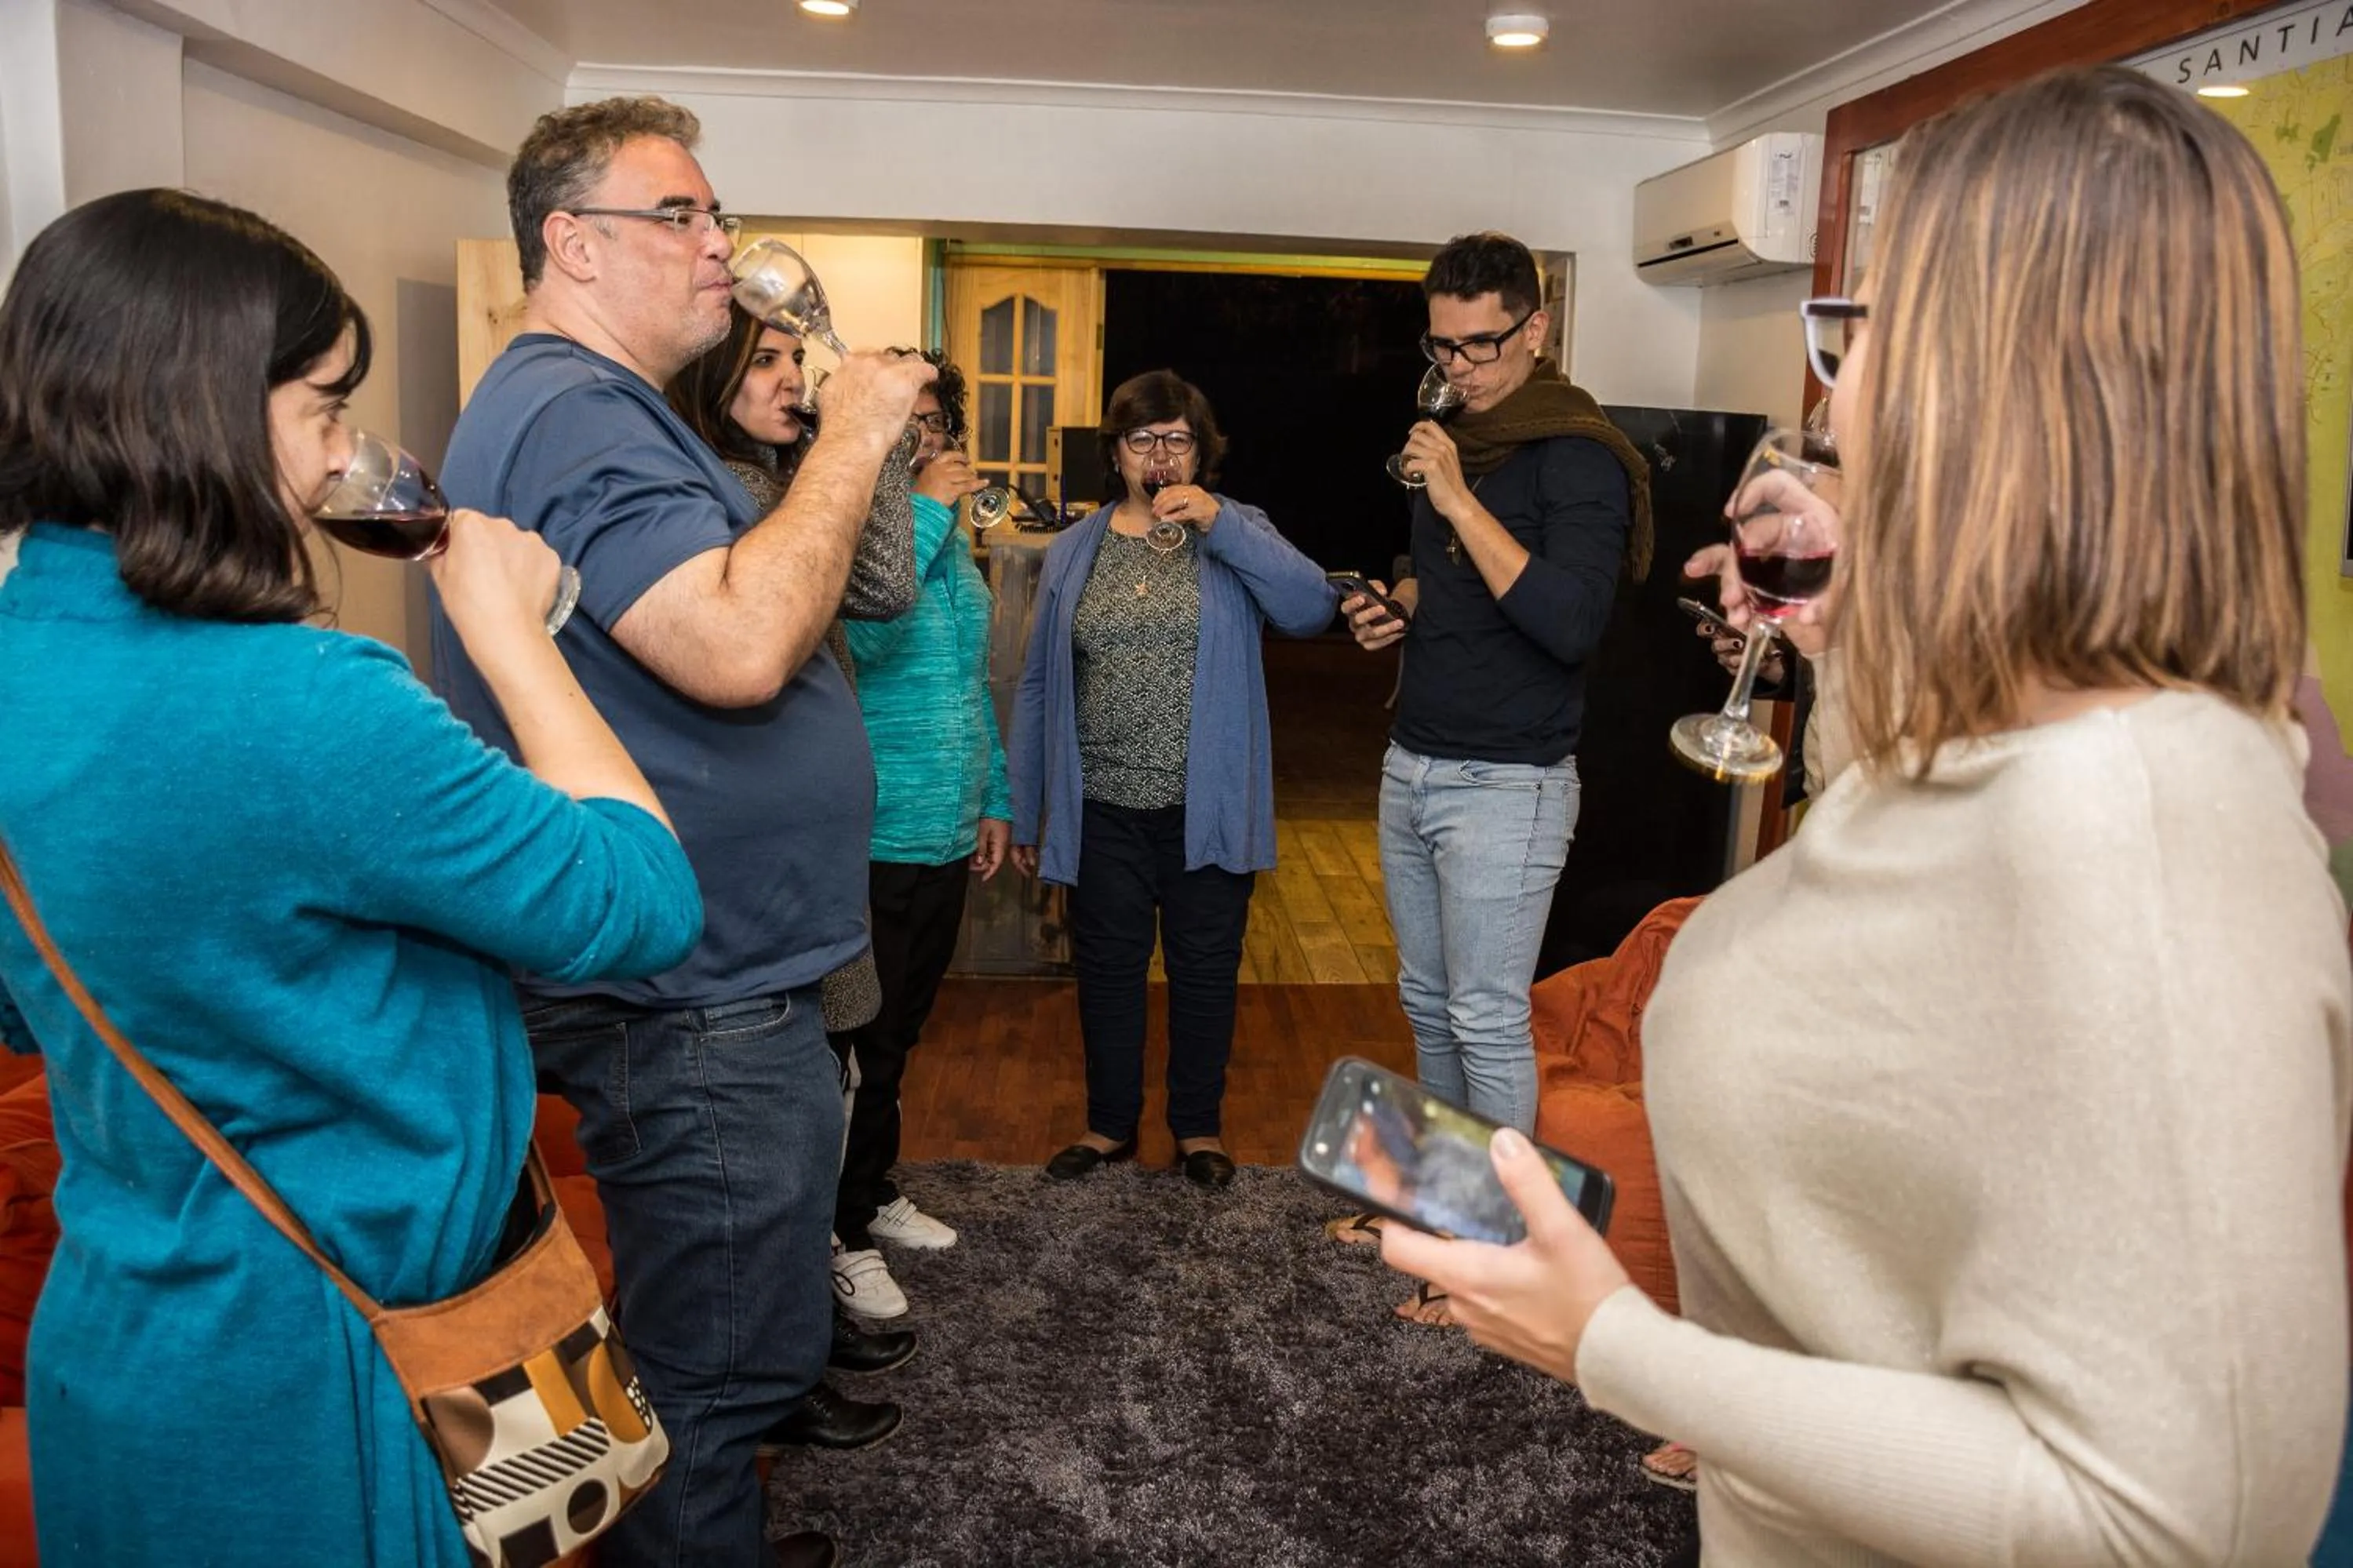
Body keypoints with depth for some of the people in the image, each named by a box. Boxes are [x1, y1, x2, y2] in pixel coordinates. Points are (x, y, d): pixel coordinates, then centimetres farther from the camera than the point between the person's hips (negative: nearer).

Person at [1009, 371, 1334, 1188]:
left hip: (1207, 807, -1)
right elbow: (1038, 686, 6)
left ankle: (1198, 1124, 30)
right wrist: (1026, 812, 6)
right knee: (1108, 969, 12)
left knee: (1206, 969, 11)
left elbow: (1312, 609, -18)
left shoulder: (1236, 533, 0)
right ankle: (1111, 1122, 30)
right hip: (1103, 810, 2)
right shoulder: (1074, 551, 5)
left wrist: (1219, 524, -24)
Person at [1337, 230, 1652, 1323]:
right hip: (1414, 767, 8)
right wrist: (1396, 608, 6)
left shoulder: (1578, 458, -14)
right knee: (1429, 1004, 17)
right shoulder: (1449, 439, 13)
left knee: (1487, 1019, -2)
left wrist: (1460, 502, -24)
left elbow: (1569, 624, -26)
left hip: (1506, 785, -8)